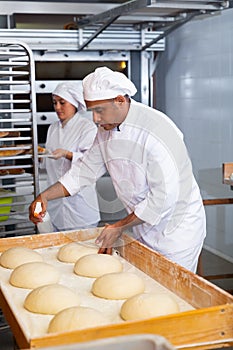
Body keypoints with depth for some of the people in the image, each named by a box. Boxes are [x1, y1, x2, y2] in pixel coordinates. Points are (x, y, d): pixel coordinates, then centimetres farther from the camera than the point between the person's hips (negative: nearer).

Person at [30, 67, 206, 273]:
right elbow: (85, 171, 11)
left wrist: (120, 227, -17)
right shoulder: (106, 131, 0)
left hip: (176, 226, -7)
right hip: (142, 225, 7)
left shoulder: (155, 131, -26)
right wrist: (45, 196, 0)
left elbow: (163, 196, -26)